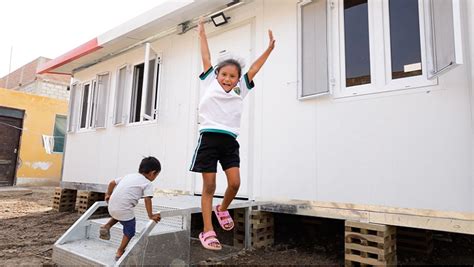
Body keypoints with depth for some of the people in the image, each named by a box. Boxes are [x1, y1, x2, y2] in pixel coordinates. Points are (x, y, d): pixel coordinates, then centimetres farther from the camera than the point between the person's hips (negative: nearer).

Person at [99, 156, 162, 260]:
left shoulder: (129, 176, 17)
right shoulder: (148, 183, -2)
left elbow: (112, 182, 21)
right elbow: (147, 200, -13)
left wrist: (108, 195, 35)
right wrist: (151, 216, -8)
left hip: (112, 206, 6)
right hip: (124, 209, -6)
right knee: (130, 231, 17)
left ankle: (106, 226, 25)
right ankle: (120, 253, 23)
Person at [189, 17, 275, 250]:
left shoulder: (240, 90, 12)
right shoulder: (210, 82, 8)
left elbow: (254, 68, 12)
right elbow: (206, 58, 12)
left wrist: (269, 48, 12)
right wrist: (202, 33, 16)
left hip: (229, 141, 3)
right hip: (209, 138, -2)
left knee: (235, 183, -8)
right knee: (209, 186, -1)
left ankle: (222, 209, 24)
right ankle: (207, 231, 9)